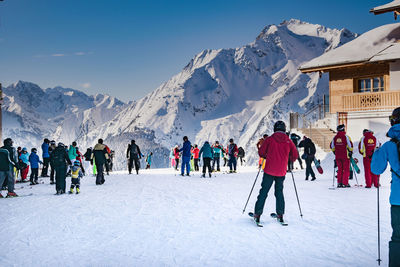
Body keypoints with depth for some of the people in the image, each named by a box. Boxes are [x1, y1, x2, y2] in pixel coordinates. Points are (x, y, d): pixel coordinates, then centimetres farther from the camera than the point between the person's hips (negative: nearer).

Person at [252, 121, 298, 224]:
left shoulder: (269, 139, -5)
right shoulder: (288, 141, 1)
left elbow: (261, 152, -2)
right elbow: (295, 155, 6)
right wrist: (289, 159, 26)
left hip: (269, 171, -2)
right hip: (281, 172, 2)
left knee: (263, 192, 4)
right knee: (279, 192, 16)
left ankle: (257, 214, 2)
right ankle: (280, 215, 15)